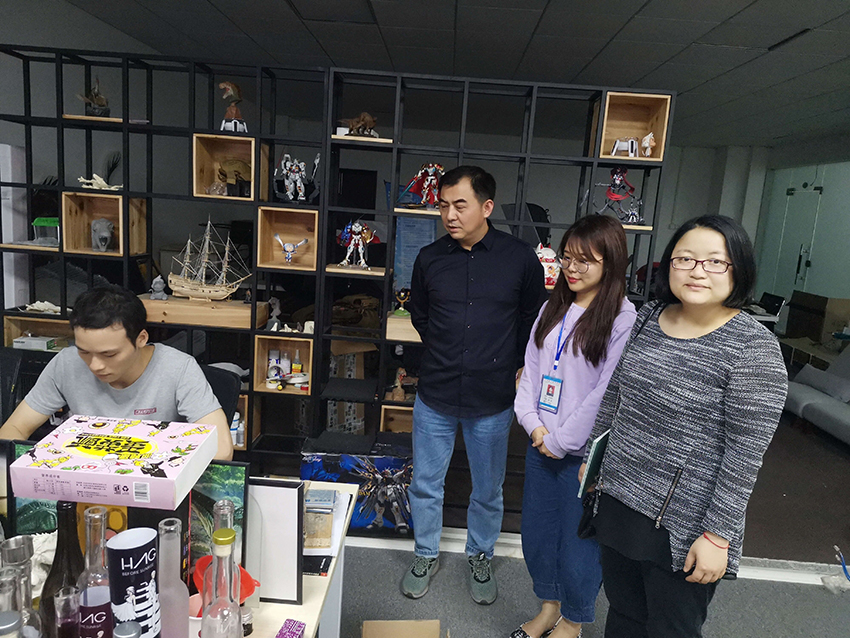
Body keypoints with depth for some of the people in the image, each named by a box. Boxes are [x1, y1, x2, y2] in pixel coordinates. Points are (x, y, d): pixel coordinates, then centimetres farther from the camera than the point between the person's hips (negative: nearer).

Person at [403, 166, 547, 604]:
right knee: (425, 485, 14)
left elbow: (534, 318, 7)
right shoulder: (429, 258, -3)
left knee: (488, 490, 16)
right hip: (435, 396, 2)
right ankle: (426, 556, 39)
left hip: (493, 401, -1)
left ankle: (480, 558, 42)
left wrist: (510, 363, 5)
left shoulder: (519, 258, -8)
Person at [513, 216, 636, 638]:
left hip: (584, 455, -6)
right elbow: (530, 368, 7)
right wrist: (533, 425, -4)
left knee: (578, 546, 10)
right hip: (540, 446, 6)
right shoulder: (554, 309, 7)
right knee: (536, 535, 19)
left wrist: (561, 440, -12)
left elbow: (608, 394, -17)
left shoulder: (623, 319, -15)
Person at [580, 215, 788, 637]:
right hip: (617, 501, 5)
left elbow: (745, 456, -16)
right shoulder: (646, 319, 0)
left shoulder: (754, 349, -17)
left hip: (682, 525, -5)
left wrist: (718, 536, -15)